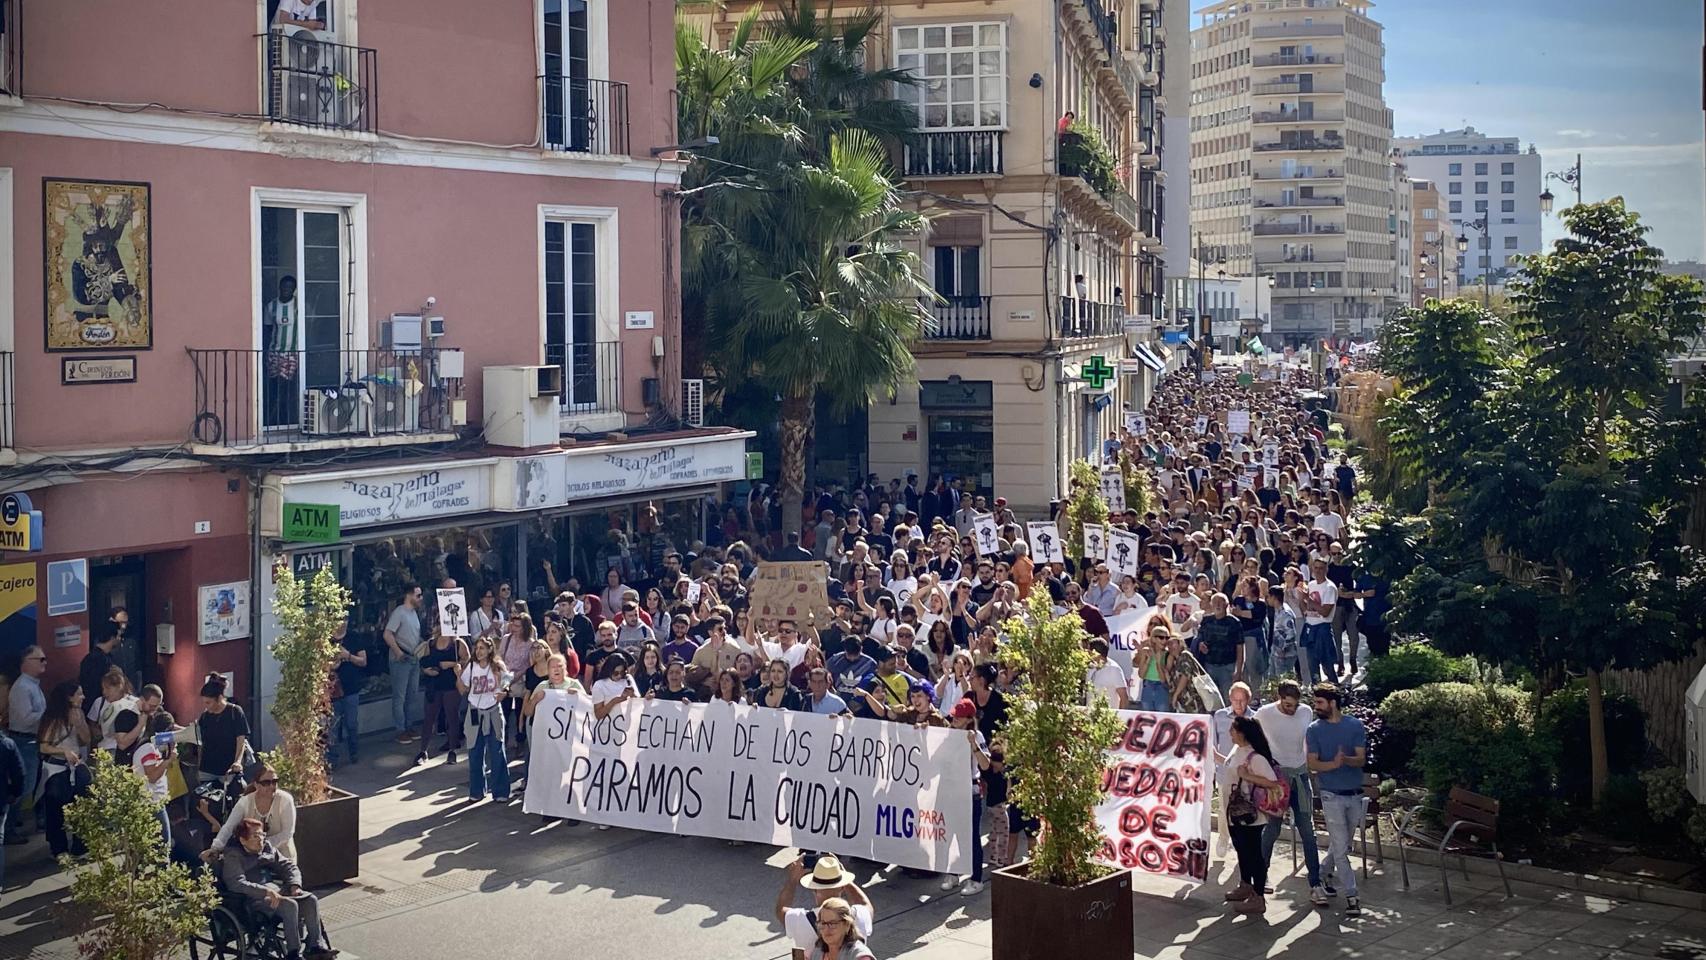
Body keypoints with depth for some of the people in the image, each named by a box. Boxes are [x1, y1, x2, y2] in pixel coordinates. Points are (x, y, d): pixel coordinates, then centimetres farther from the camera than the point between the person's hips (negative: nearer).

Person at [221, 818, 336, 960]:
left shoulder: (267, 848, 20)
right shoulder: (233, 857, -2)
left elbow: (288, 866, 22)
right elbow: (237, 883, -18)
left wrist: (295, 885, 0)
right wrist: (266, 891, -28)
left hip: (278, 889, 7)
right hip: (255, 898, -7)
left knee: (311, 900, -16)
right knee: (290, 905, -32)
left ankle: (316, 947, -18)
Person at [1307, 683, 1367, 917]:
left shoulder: (1355, 725, -1)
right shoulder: (1314, 730, -3)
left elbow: (1361, 758, -7)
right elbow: (1313, 764, -9)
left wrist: (1346, 759, -29)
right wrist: (1334, 764, -28)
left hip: (1355, 794, 3)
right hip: (1331, 795, -3)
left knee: (1341, 844, 15)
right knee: (1341, 849, -8)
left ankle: (1325, 874, 39)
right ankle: (1351, 896, -6)